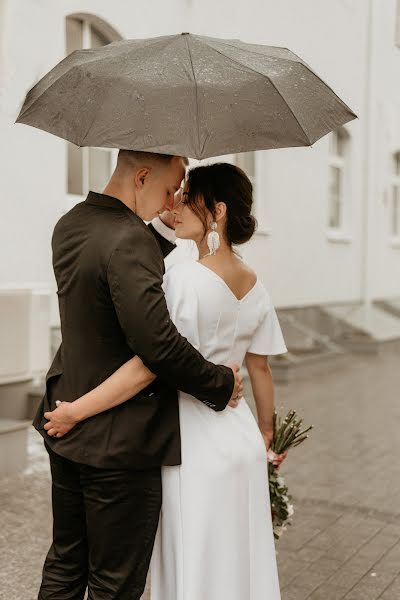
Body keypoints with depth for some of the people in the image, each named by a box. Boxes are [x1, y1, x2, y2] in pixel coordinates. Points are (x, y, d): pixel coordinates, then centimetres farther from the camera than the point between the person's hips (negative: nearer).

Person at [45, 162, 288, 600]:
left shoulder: (186, 278, -19)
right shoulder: (254, 286, 4)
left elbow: (148, 364, -25)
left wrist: (74, 411, -19)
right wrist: (266, 431, 25)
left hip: (197, 447, -7)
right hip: (242, 442, 7)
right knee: (240, 562, 20)